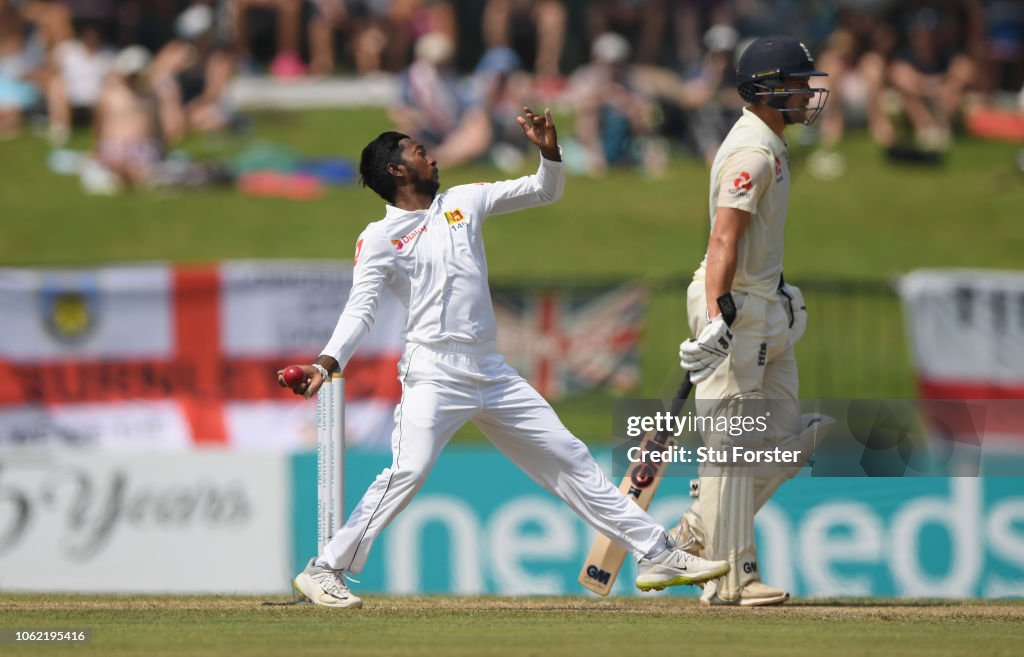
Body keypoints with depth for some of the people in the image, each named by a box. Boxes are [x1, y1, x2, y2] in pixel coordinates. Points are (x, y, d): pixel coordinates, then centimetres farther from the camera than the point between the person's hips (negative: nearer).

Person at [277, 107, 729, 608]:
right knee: (407, 473, -21)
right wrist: (327, 363, -26)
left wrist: (549, 150, 1)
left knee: (570, 459, 7)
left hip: (492, 374, 6)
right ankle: (324, 571, -12)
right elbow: (360, 309, -10)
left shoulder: (463, 202, 15)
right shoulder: (379, 239, -1)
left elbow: (544, 191, 22)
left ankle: (655, 554, 12)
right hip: (434, 374, -6)